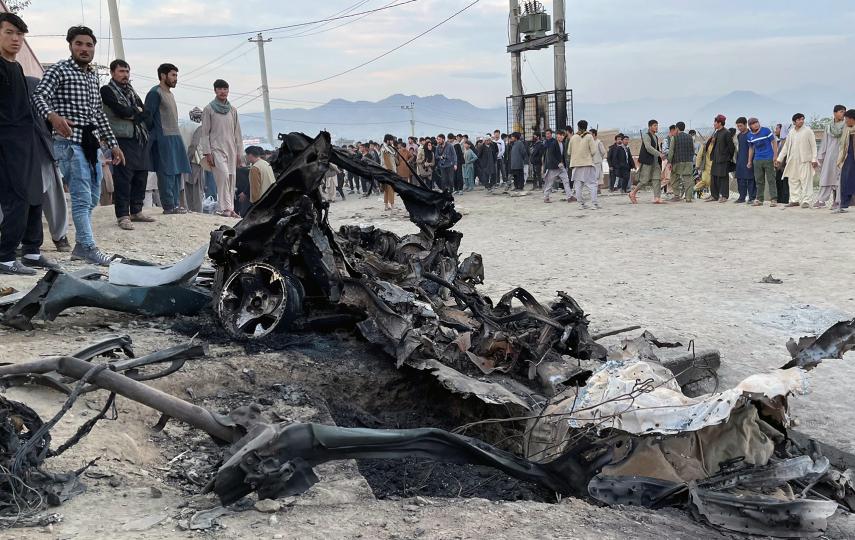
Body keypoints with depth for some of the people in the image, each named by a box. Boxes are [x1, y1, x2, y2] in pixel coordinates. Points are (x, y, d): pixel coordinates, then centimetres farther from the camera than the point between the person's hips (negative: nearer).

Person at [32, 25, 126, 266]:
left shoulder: (93, 76, 19)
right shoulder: (59, 70, -3)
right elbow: (39, 95, -17)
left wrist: (113, 143, 20)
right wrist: (52, 115, -38)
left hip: (91, 142, 8)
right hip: (69, 141, -8)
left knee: (92, 198, 12)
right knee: (82, 197, -10)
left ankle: (81, 246, 22)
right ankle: (89, 247, -3)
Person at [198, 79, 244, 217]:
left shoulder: (232, 110, 14)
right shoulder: (208, 109, 2)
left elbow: (237, 132, 15)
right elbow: (205, 133, -1)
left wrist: (238, 152, 10)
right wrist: (207, 153, -8)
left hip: (231, 150, 5)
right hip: (216, 148, -5)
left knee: (231, 179, 1)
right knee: (223, 175, -20)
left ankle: (229, 208, 6)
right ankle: (225, 207, -20)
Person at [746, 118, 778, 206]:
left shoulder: (766, 131, -6)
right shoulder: (749, 136, 7)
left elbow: (774, 142, -2)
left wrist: (775, 156, -8)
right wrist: (749, 161, 18)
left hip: (768, 159, -4)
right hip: (757, 160, 4)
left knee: (771, 180, -4)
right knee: (759, 181, 8)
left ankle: (773, 199, -3)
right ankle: (759, 199, 16)